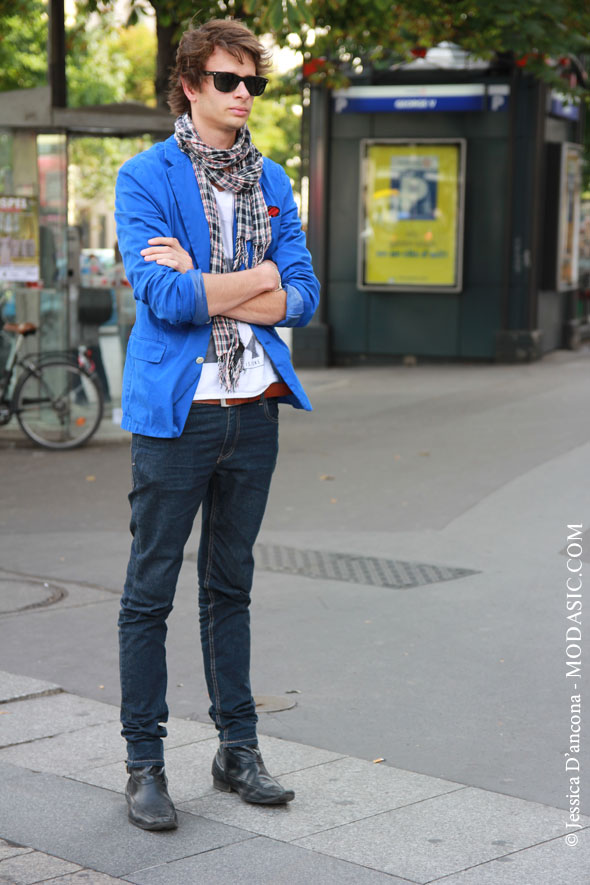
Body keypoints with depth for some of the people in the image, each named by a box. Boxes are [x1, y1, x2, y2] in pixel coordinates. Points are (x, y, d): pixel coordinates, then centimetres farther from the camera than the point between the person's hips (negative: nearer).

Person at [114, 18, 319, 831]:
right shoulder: (145, 177, -4)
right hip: (177, 411, -5)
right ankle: (144, 763, 12)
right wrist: (258, 277, -7)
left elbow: (302, 299, 2)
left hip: (254, 412, 5)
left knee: (231, 587, 15)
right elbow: (161, 296, -17)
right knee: (150, 594, 2)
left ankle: (238, 749, 24)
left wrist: (200, 286, -11)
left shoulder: (272, 181, 11)